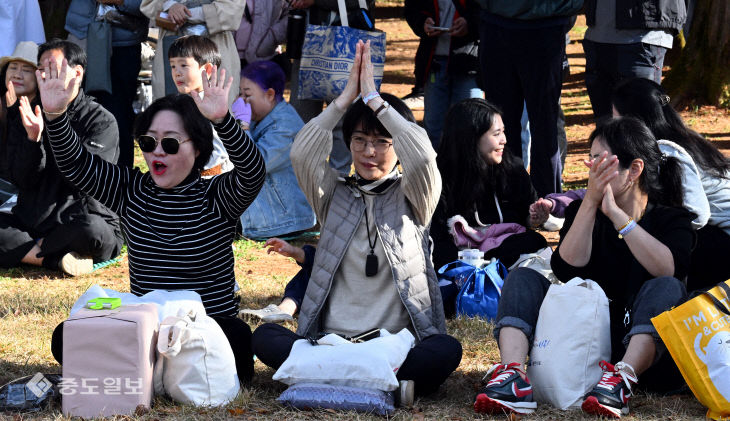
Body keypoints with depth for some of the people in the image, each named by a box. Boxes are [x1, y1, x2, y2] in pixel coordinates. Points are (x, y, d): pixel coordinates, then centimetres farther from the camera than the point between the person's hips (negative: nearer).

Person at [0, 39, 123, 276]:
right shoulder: (25, 116, 8)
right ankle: (54, 259, -25)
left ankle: (28, 250, -15)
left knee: (92, 230, -38)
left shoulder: (102, 121, -3)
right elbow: (20, 180, -1)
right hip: (31, 221, 4)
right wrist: (33, 138, -18)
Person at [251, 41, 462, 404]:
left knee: (446, 350, -34)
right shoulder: (334, 197, 15)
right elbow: (302, 153, -5)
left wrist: (374, 98, -8)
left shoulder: (411, 199, 10)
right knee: (266, 336, -29)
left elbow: (422, 157, -12)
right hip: (330, 342, 1)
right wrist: (347, 96, -6)